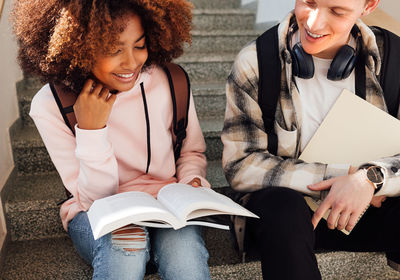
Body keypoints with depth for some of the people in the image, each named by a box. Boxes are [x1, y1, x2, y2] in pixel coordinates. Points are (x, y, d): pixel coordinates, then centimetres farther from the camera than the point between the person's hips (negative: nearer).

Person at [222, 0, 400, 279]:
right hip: (278, 212, 0)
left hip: (366, 207, 1)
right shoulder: (255, 62, -10)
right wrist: (340, 175, -20)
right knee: (282, 204, -34)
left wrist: (372, 177, -27)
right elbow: (240, 166, -15)